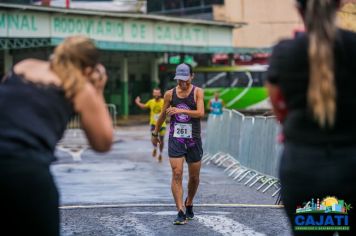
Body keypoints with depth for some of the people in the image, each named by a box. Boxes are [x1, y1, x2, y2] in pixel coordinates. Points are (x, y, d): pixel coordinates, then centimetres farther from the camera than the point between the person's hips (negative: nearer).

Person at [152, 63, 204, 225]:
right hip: (175, 139, 1)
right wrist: (155, 133, 23)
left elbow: (200, 113, -18)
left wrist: (181, 110, -29)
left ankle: (189, 204, 34)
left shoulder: (197, 92, -3)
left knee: (194, 177, 9)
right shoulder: (170, 94, 4)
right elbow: (163, 115, 18)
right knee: (177, 174, -13)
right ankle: (181, 212, -14)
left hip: (193, 140, 0)